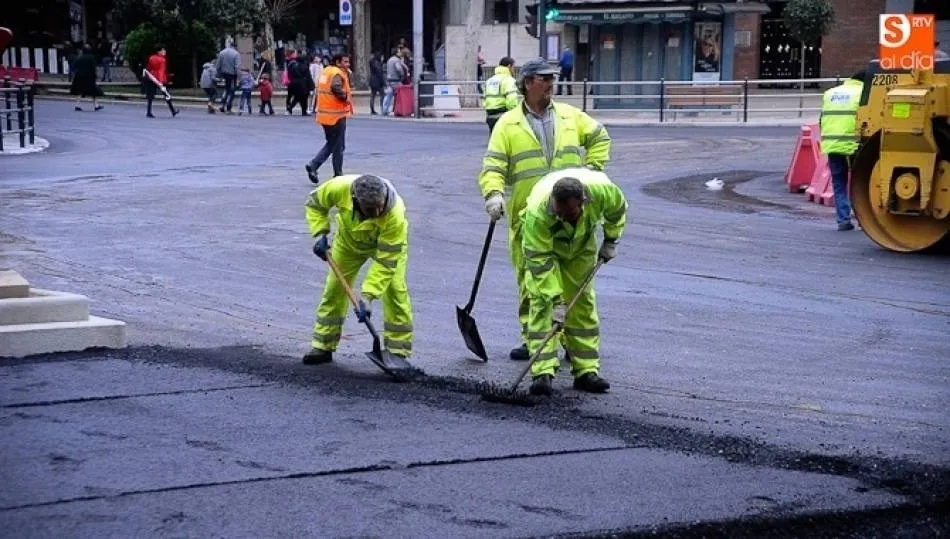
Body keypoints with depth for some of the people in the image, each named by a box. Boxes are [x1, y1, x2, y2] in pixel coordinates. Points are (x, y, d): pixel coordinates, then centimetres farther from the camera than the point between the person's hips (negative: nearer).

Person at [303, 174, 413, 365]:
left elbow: (385, 261, -39)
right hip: (349, 240, 3)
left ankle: (398, 353, -6)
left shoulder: (395, 215, -44)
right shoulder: (340, 188, -38)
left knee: (394, 290, -16)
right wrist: (320, 233, -24)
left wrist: (367, 296, -43)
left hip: (389, 242, -3)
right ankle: (323, 347, 15)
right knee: (334, 288, 3)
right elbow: (315, 202, -13)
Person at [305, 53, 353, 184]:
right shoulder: (337, 73, -14)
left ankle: (313, 165, 4)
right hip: (336, 115, -8)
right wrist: (345, 97, -19)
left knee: (330, 144, 19)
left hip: (324, 115, 8)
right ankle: (338, 175, 11)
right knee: (339, 146, 4)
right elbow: (335, 87, -34)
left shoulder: (326, 71, 13)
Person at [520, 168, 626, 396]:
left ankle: (587, 371, 8)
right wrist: (555, 300, -35)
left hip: (582, 245, 3)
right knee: (541, 302, -15)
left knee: (583, 302, 2)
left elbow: (618, 209, -8)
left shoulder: (602, 189, -35)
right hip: (542, 244, -3)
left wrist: (611, 241, 0)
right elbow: (540, 260, -35)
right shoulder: (537, 212, -43)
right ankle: (542, 373, -17)